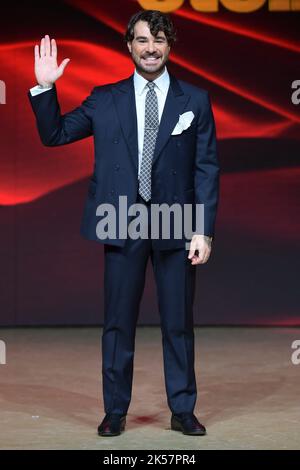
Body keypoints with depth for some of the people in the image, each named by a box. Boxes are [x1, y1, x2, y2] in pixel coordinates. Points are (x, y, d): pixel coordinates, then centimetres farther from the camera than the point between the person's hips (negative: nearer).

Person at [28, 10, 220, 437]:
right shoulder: (105, 99, 6)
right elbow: (54, 134, 8)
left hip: (176, 224, 0)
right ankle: (115, 411, 17)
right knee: (118, 322, 7)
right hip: (122, 224, 1)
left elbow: (207, 169, 1)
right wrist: (45, 87, -7)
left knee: (178, 323, 7)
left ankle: (182, 411, 18)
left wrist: (204, 231, -6)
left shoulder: (195, 100, 3)